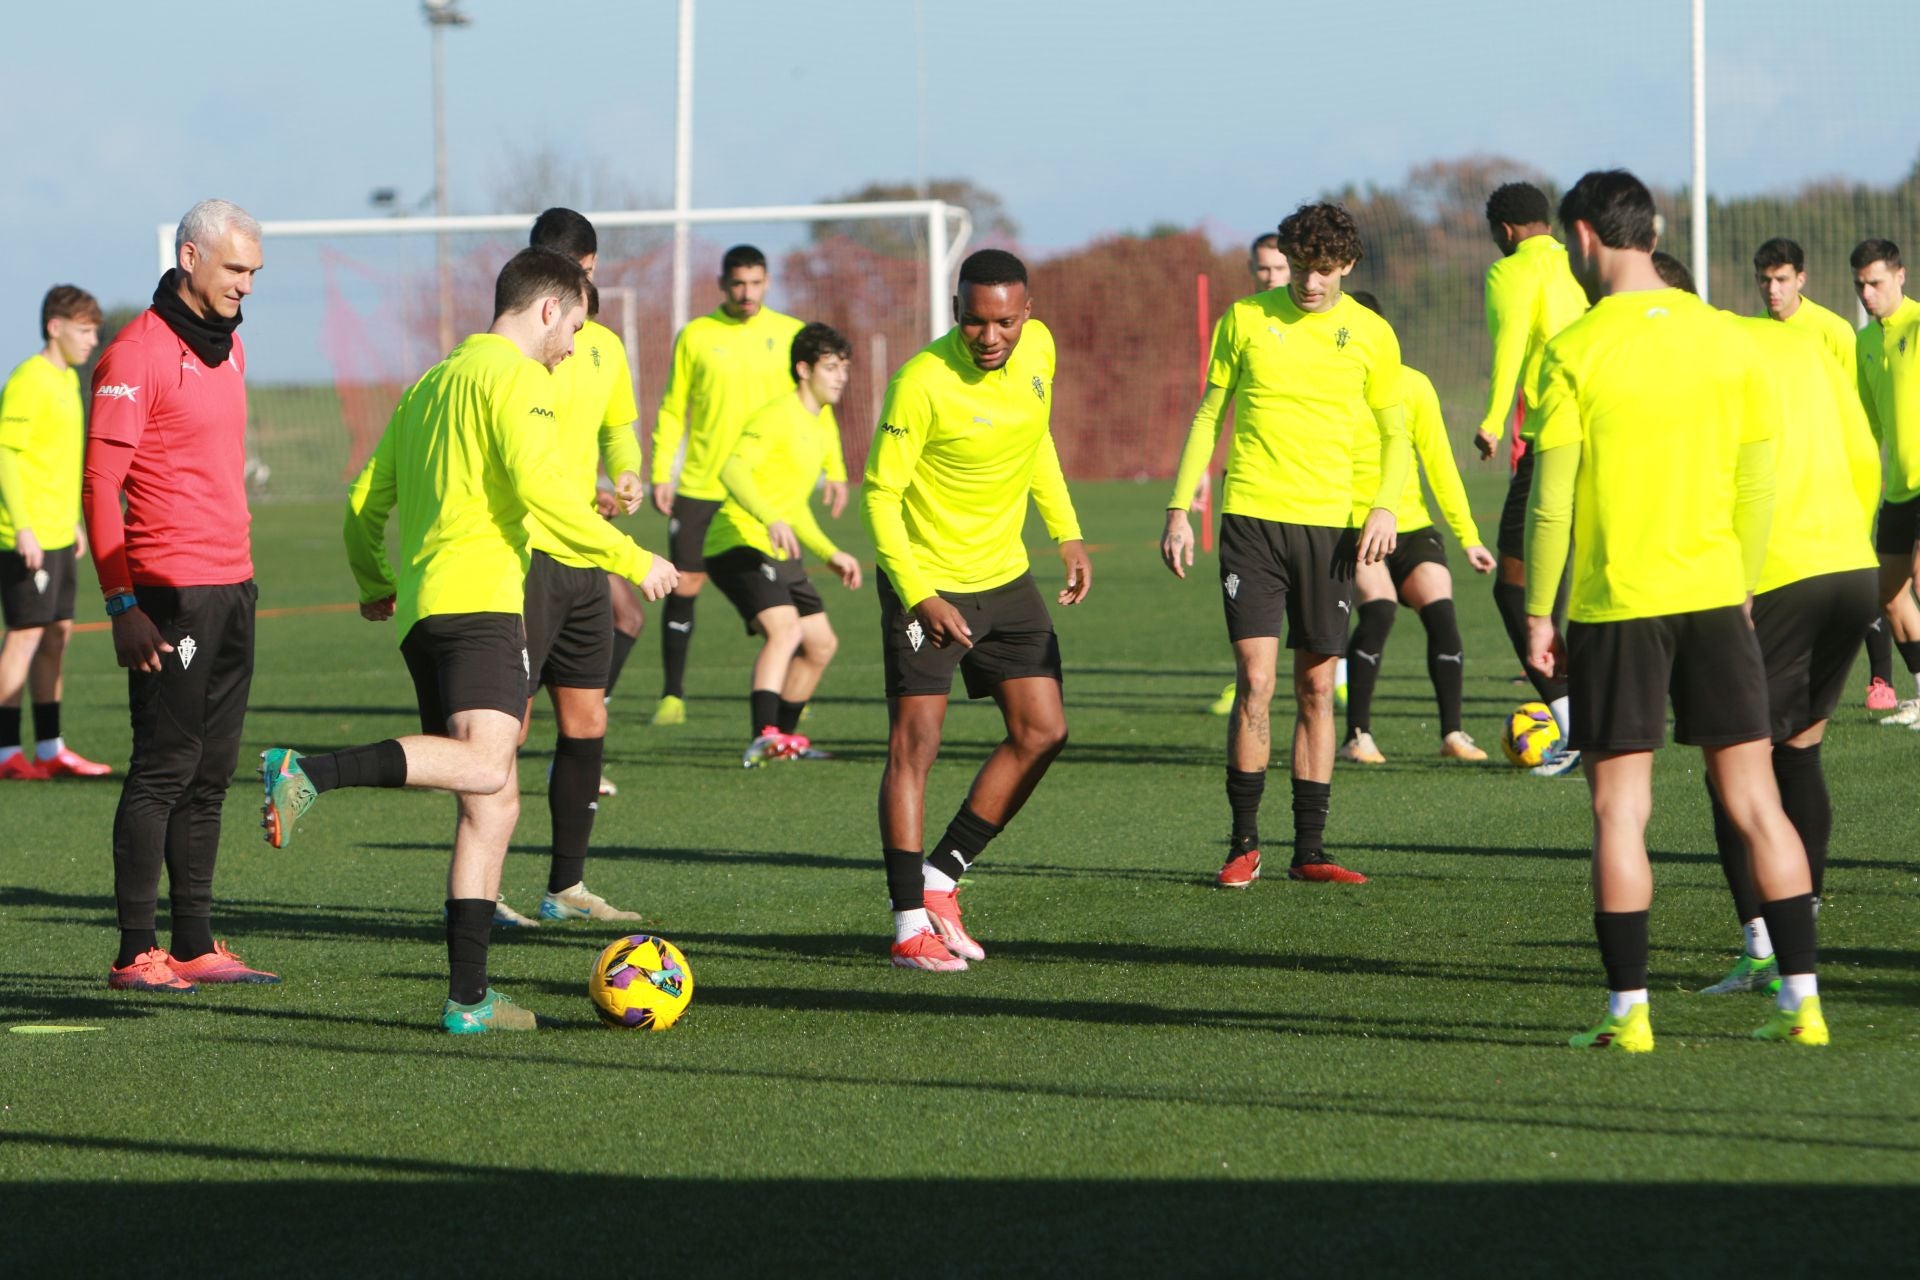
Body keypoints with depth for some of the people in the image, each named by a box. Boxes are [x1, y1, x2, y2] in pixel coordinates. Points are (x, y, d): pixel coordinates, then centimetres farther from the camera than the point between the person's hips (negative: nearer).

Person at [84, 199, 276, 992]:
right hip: (170, 593, -8)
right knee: (164, 768, -7)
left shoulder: (229, 348, 15)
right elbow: (99, 486, -13)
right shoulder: (137, 355, -11)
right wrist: (123, 605, -17)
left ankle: (194, 944, 14)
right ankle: (136, 953, -3)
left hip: (233, 585, 8)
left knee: (212, 770, 9)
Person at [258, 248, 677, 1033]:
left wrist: (373, 585, 44)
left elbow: (366, 500, 28)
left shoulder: (432, 383, 26)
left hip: (422, 613, 10)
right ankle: (309, 773, -36)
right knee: (485, 764, -27)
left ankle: (468, 997, 3)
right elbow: (541, 487, -14)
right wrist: (632, 561, -6)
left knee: (493, 803, 8)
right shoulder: (515, 378, 0)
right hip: (478, 598, -9)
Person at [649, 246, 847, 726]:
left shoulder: (790, 335, 3)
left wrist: (835, 470, 2)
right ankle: (672, 695, 9)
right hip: (702, 487, 0)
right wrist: (661, 474, -1)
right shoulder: (696, 336, 2)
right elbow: (672, 410, 6)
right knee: (684, 586, -2)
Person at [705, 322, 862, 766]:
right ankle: (764, 736, -40)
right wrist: (772, 519, -42)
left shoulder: (823, 427, 17)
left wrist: (830, 554, 25)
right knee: (785, 629, -29)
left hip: (779, 553, 10)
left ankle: (783, 737, 31)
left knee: (821, 644, 15)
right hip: (739, 543, -10)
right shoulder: (778, 417, -13)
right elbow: (733, 470, -29)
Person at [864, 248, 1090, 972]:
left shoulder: (1038, 348, -3)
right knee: (915, 742, -10)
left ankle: (941, 876, 16)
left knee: (1043, 732, 4)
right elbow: (880, 492, -17)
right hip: (926, 580, -7)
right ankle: (911, 921, -7)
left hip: (1005, 578, 7)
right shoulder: (922, 382, -22)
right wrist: (919, 595, -23)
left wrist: (1067, 534, 13)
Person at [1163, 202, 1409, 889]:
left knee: (1317, 689, 4)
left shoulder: (1371, 335, 4)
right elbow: (1209, 415, 10)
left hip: (1330, 523, 1)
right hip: (1252, 516, -1)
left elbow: (1395, 433, 10)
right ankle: (1244, 845, 0)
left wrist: (1385, 507, -7)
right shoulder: (1246, 318, 3)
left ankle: (1309, 851, 9)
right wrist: (1179, 509, 5)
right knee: (1255, 681, -9)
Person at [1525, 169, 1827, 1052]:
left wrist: (1539, 613, 0)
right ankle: (1801, 1000, 6)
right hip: (1713, 597, 4)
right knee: (1753, 798, 7)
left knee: (1620, 809, 2)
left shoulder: (1575, 352, -8)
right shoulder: (1723, 338, 5)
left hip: (1616, 606, -4)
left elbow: (1551, 503, -9)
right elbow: (1757, 485, 7)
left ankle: (1628, 1012, 1)